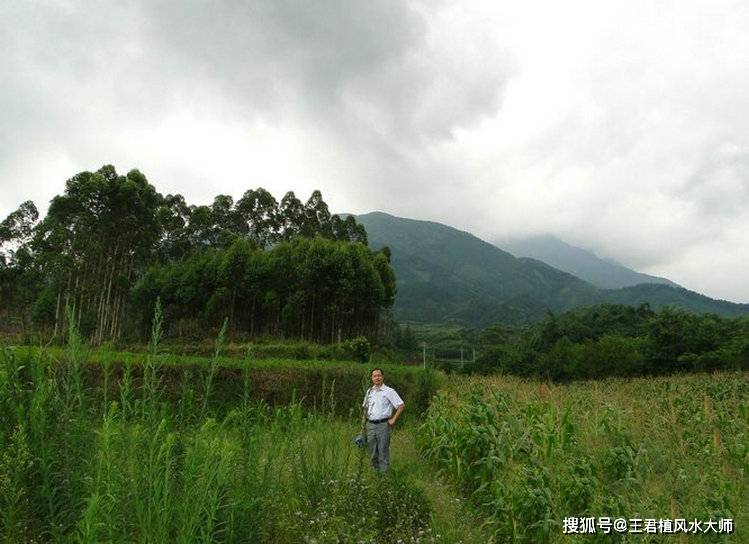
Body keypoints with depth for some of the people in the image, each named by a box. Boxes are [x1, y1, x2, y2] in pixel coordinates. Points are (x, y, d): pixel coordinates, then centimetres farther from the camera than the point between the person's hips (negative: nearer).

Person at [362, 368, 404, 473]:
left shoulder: (389, 391, -6)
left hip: (383, 425, -5)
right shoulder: (369, 391, 11)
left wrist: (393, 420, -8)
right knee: (372, 453, 12)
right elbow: (364, 406, 24)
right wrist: (366, 418, 13)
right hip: (370, 425, 5)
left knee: (383, 453, -1)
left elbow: (401, 405, -8)